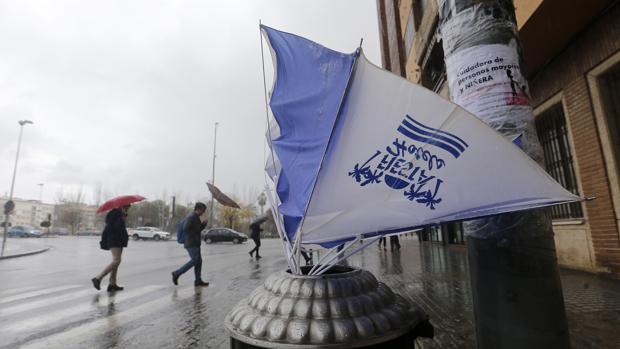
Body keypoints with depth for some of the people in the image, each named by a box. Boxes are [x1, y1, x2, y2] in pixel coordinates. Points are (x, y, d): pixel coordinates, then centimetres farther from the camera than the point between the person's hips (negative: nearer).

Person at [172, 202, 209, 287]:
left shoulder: (196, 217, 16)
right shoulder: (191, 217, -14)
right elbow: (185, 229, -22)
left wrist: (204, 223, 6)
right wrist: (193, 236, -13)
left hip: (195, 244, 10)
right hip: (191, 244, -10)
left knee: (199, 261, 6)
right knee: (195, 260, -11)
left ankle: (198, 281, 9)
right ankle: (177, 273, 1)